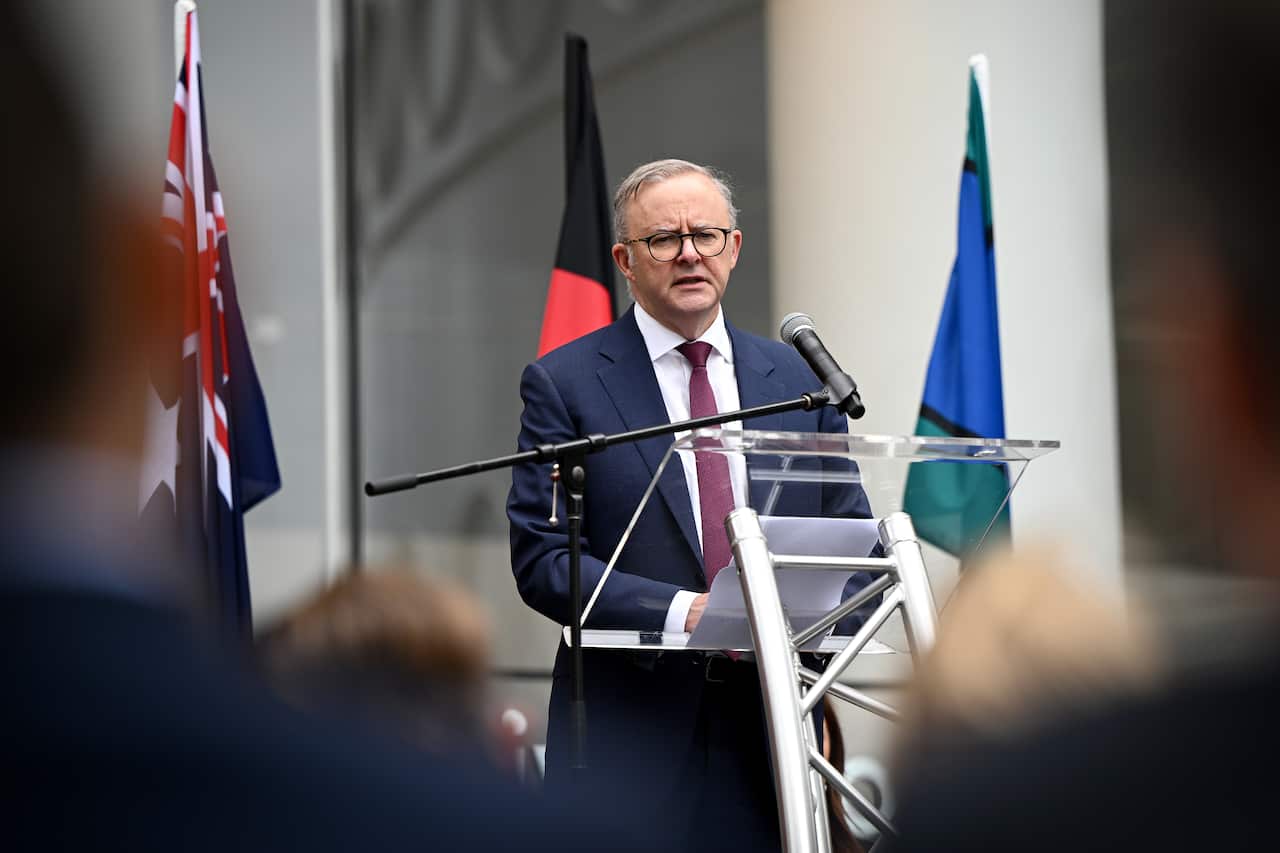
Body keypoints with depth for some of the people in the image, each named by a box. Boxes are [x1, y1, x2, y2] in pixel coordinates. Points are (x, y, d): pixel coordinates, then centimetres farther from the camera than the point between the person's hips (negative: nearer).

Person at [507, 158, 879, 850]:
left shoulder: (799, 380, 12)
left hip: (772, 732, 3)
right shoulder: (564, 383, 0)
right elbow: (541, 555, -7)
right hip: (626, 738, -3)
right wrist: (679, 611, -19)